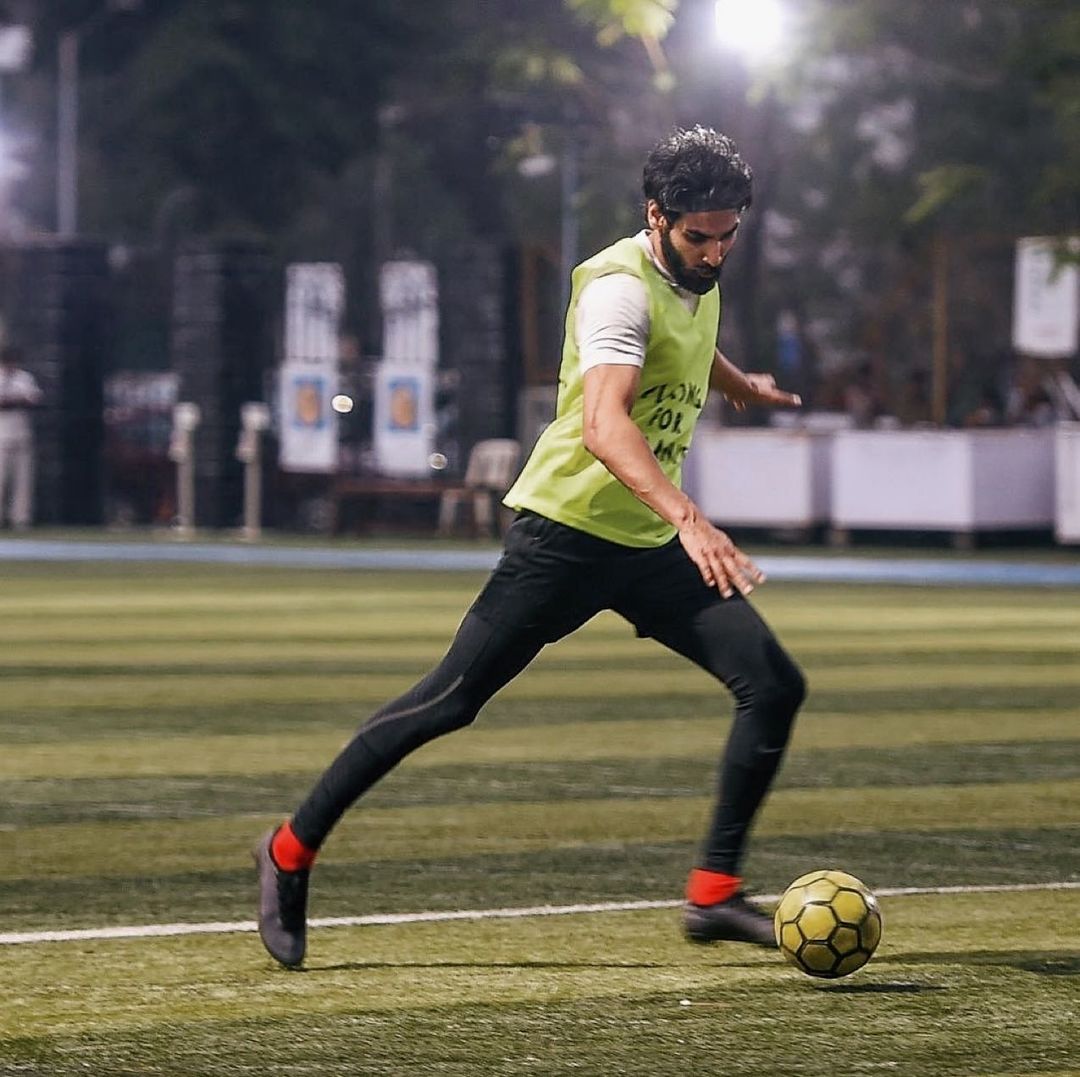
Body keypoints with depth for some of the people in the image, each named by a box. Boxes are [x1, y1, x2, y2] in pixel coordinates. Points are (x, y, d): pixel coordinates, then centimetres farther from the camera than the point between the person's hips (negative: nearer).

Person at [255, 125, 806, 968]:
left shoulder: (700, 280, 8)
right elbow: (604, 426, -37)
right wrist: (689, 519, -48)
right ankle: (292, 852, 7)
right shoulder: (622, 287, -20)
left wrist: (740, 385, 52)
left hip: (652, 547, 8)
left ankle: (714, 894, 0)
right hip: (567, 530, -8)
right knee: (451, 702, -6)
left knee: (774, 686, -4)